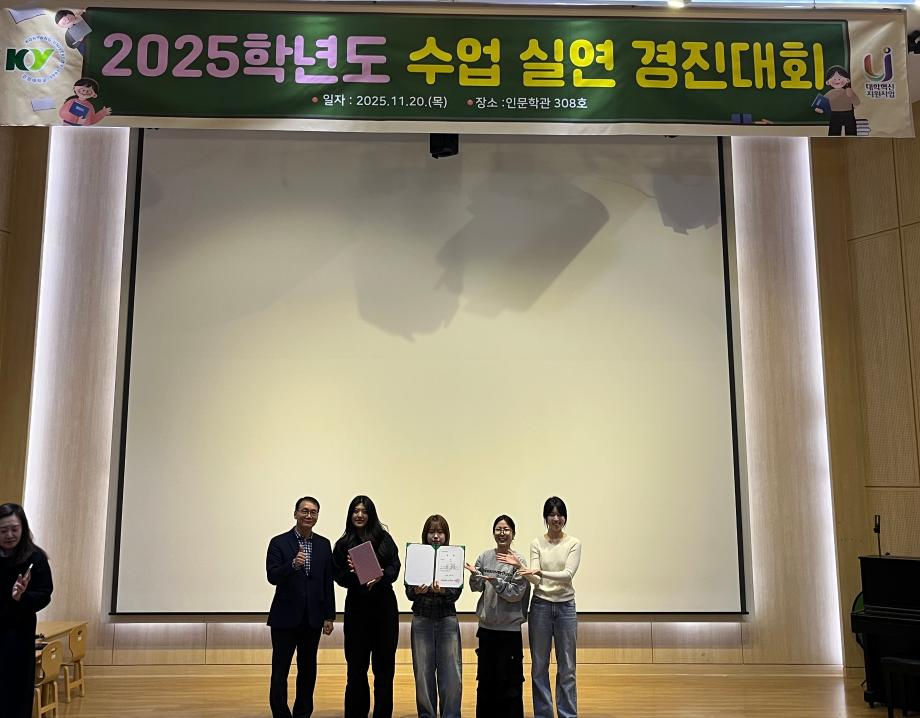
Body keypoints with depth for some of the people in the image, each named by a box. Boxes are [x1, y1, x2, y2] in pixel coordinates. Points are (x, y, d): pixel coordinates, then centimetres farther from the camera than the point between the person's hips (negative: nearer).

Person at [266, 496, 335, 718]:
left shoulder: (324, 544, 7)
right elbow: (272, 577, -13)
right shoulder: (279, 542, -3)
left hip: (312, 618, 3)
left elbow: (328, 583, 6)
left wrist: (329, 616, 4)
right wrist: (293, 565, -31)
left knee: (308, 670, 11)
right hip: (286, 617, -3)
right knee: (280, 671, 1)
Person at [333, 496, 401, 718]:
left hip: (384, 607, 0)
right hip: (357, 608, 0)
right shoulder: (343, 544, 5)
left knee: (384, 664, 4)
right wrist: (352, 572, -20)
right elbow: (338, 577, 0)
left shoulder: (384, 538, 4)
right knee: (356, 665, 4)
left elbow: (395, 567, -4)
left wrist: (380, 577, -24)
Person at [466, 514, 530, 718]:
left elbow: (516, 594, -13)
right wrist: (475, 574, -15)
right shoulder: (485, 557, 3)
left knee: (508, 679, 1)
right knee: (485, 676, 14)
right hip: (486, 626, 4)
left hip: (509, 628, -4)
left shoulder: (518, 561, -8)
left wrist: (494, 581, -24)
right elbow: (476, 587, 5)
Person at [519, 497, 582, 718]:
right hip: (541, 606, 1)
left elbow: (568, 574, -17)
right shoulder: (537, 543, 0)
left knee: (566, 667, 6)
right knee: (539, 667, 6)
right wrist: (524, 571, -31)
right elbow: (536, 580, -9)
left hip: (565, 606, 0)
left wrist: (541, 572, -31)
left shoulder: (574, 543, -2)